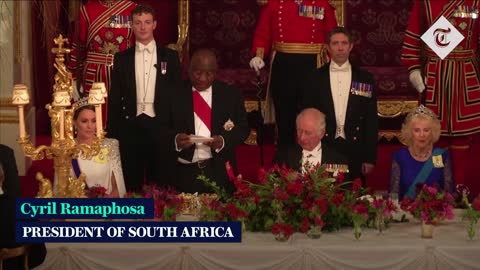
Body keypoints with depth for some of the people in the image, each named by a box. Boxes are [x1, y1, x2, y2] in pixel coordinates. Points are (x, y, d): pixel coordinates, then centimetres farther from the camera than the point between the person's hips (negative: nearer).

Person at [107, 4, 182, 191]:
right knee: (131, 184, 6)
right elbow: (115, 97, 7)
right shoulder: (122, 58, 6)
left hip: (161, 126, -1)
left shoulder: (170, 56, 5)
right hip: (130, 126, 1)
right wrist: (112, 132, 2)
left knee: (160, 185, 6)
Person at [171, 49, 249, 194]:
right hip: (184, 172, 0)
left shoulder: (231, 94, 6)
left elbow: (243, 128, 6)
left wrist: (224, 140, -13)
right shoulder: (175, 95, 3)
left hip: (219, 172, 1)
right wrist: (175, 140, -17)